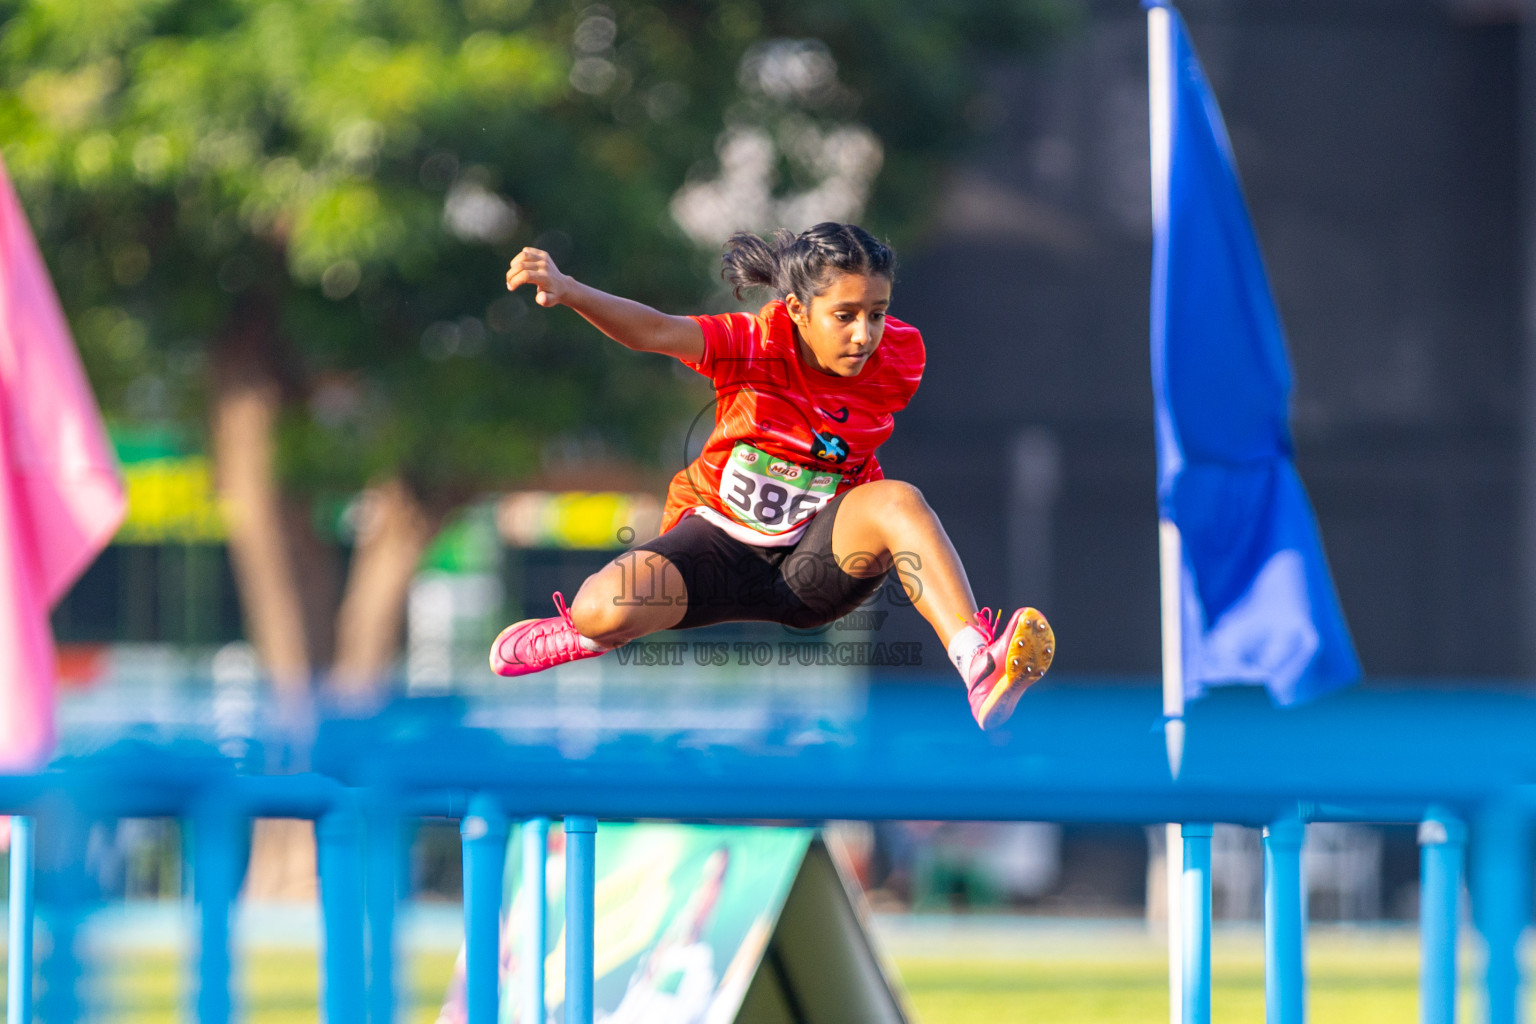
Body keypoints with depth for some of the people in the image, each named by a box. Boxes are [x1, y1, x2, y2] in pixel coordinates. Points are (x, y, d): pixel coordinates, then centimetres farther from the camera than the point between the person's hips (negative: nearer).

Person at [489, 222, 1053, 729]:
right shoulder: (753, 343, -19)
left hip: (816, 563, 1)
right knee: (607, 610, -28)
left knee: (898, 500, -32)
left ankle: (979, 665, -46)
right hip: (720, 538, -1)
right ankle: (591, 633, 15)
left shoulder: (896, 357, -11)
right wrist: (568, 291, -54)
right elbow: (654, 332, -37)